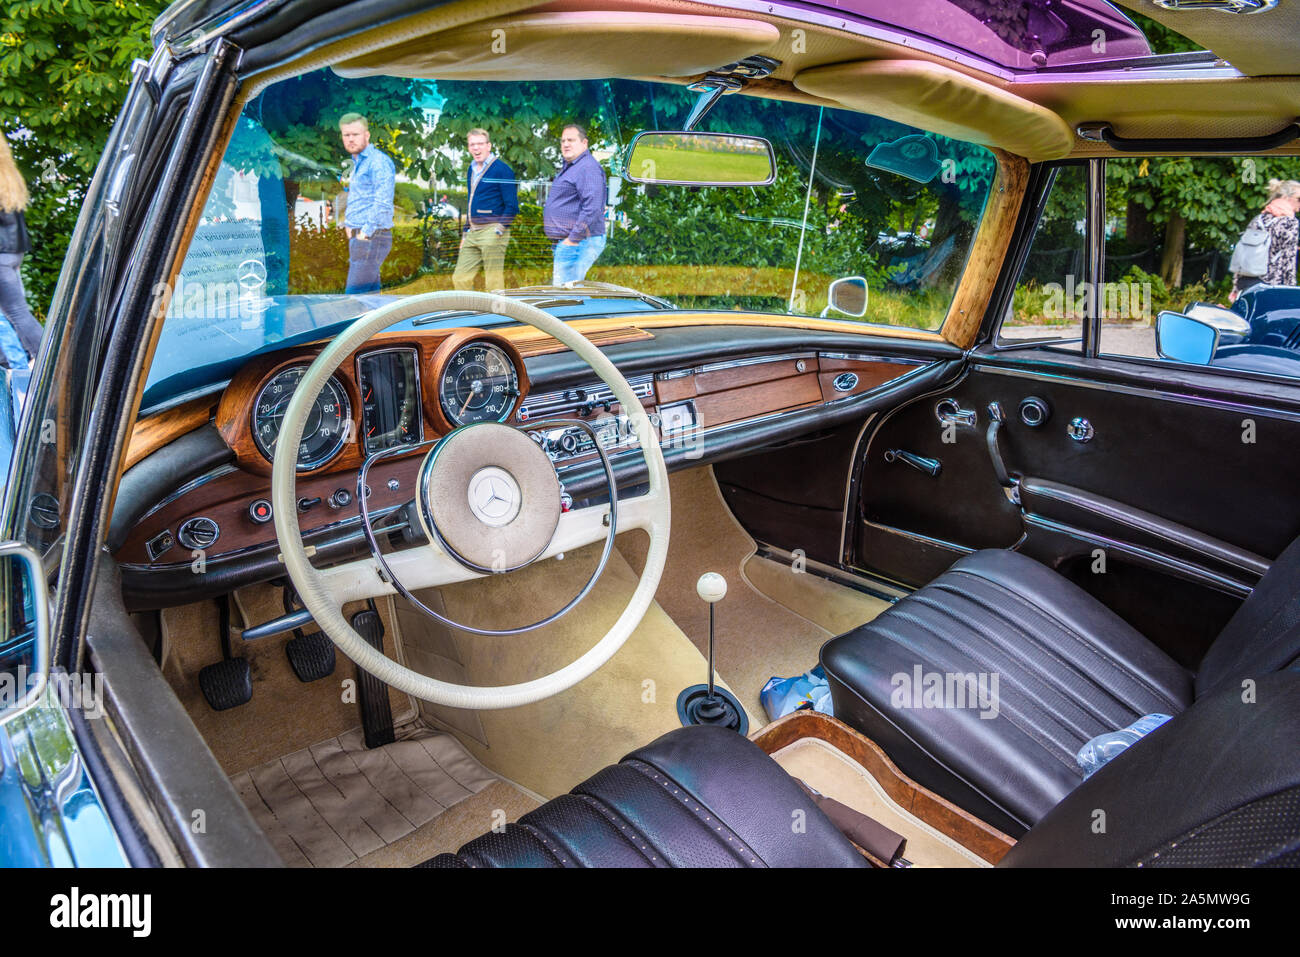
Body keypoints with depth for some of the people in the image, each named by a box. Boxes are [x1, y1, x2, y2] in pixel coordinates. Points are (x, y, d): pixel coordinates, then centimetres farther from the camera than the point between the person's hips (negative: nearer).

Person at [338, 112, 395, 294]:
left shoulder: (379, 162, -10)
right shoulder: (357, 163, 21)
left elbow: (382, 203, -21)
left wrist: (366, 232, -20)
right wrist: (348, 224, 17)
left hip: (371, 239, -10)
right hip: (359, 238, 10)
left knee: (355, 297, -13)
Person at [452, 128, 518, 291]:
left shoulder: (501, 169, -7)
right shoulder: (472, 169, 17)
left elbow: (512, 205, -10)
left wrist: (499, 229, -17)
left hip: (491, 231, -8)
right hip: (473, 233, 8)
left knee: (494, 282, -6)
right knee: (460, 278, 6)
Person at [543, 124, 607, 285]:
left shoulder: (588, 168, -14)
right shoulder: (568, 168, 21)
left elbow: (592, 208, -25)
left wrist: (574, 239, -24)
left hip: (578, 242, -11)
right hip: (565, 243, 11)